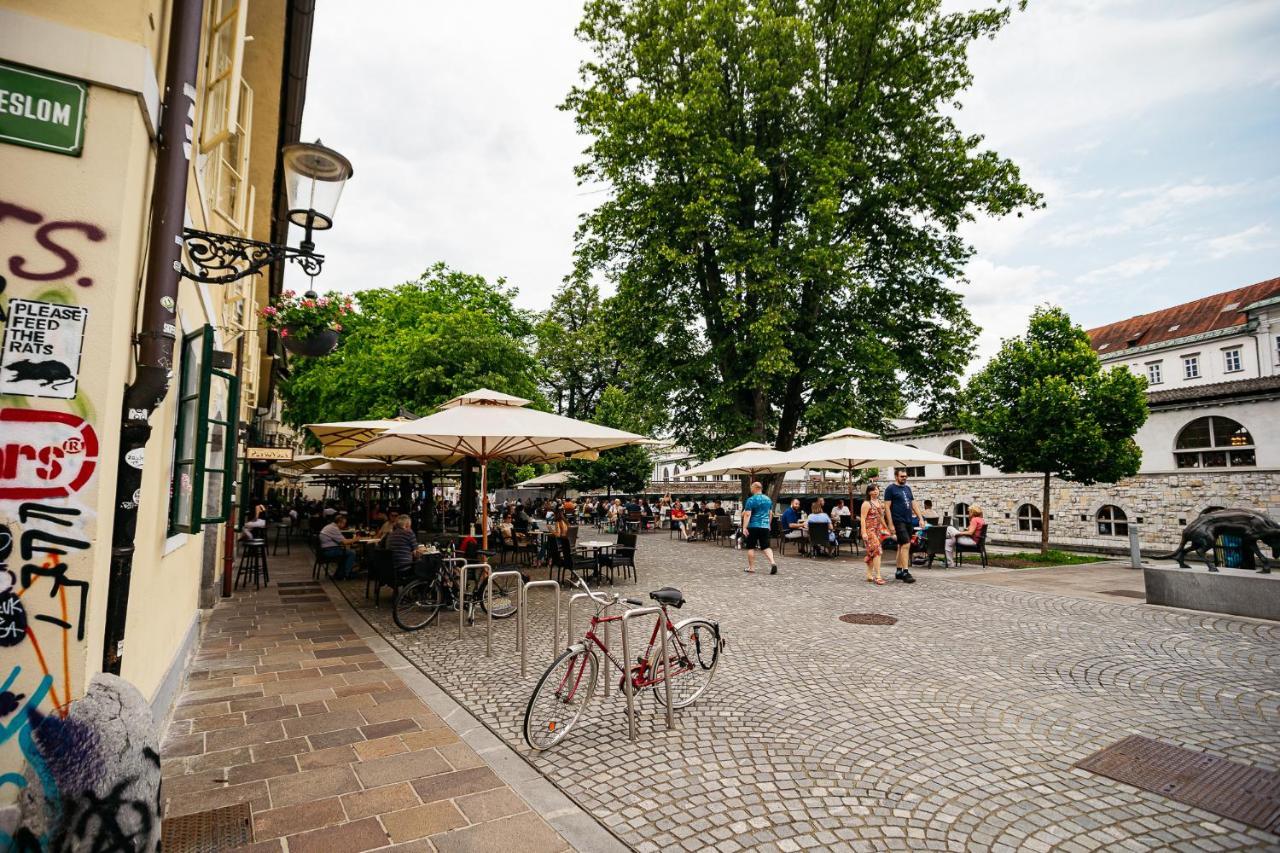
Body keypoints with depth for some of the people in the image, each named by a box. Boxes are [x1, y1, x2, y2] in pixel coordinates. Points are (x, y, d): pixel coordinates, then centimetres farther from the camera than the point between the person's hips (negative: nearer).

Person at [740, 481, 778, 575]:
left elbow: (747, 515, -15)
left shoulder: (751, 500, -8)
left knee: (751, 547, 6)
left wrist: (744, 527, -15)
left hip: (753, 526, -4)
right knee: (766, 546, 6)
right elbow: (771, 514, 18)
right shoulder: (768, 499, 10)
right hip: (765, 526, 5)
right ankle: (772, 562, -15)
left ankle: (751, 568, 10)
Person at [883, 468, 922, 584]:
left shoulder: (907, 488, 16)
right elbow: (887, 507, -8)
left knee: (902, 546, 11)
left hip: (909, 521, 7)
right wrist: (891, 525, -13)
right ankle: (905, 572, -13)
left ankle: (899, 571, 18)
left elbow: (914, 504, 19)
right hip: (898, 521, -7)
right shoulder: (890, 489, -5)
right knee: (906, 545, -14)